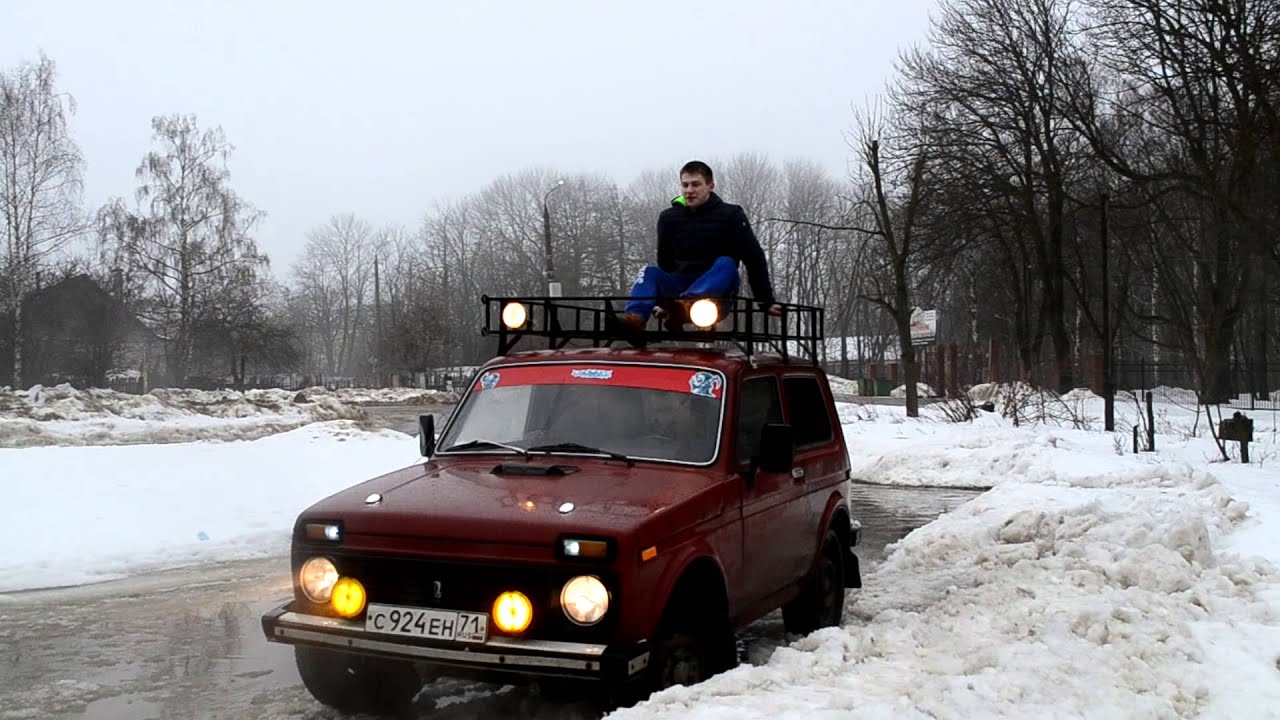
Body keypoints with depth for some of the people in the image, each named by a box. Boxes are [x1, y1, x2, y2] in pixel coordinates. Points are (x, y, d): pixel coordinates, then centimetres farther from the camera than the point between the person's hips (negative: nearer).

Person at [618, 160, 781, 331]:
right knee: (651, 272, -22)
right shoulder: (669, 218, 3)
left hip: (717, 292, -3)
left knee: (726, 264, -31)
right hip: (680, 288, 3)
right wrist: (663, 300, 12)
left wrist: (767, 302, -9)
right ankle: (635, 317, -52)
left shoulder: (730, 215, -5)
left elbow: (755, 259, -6)